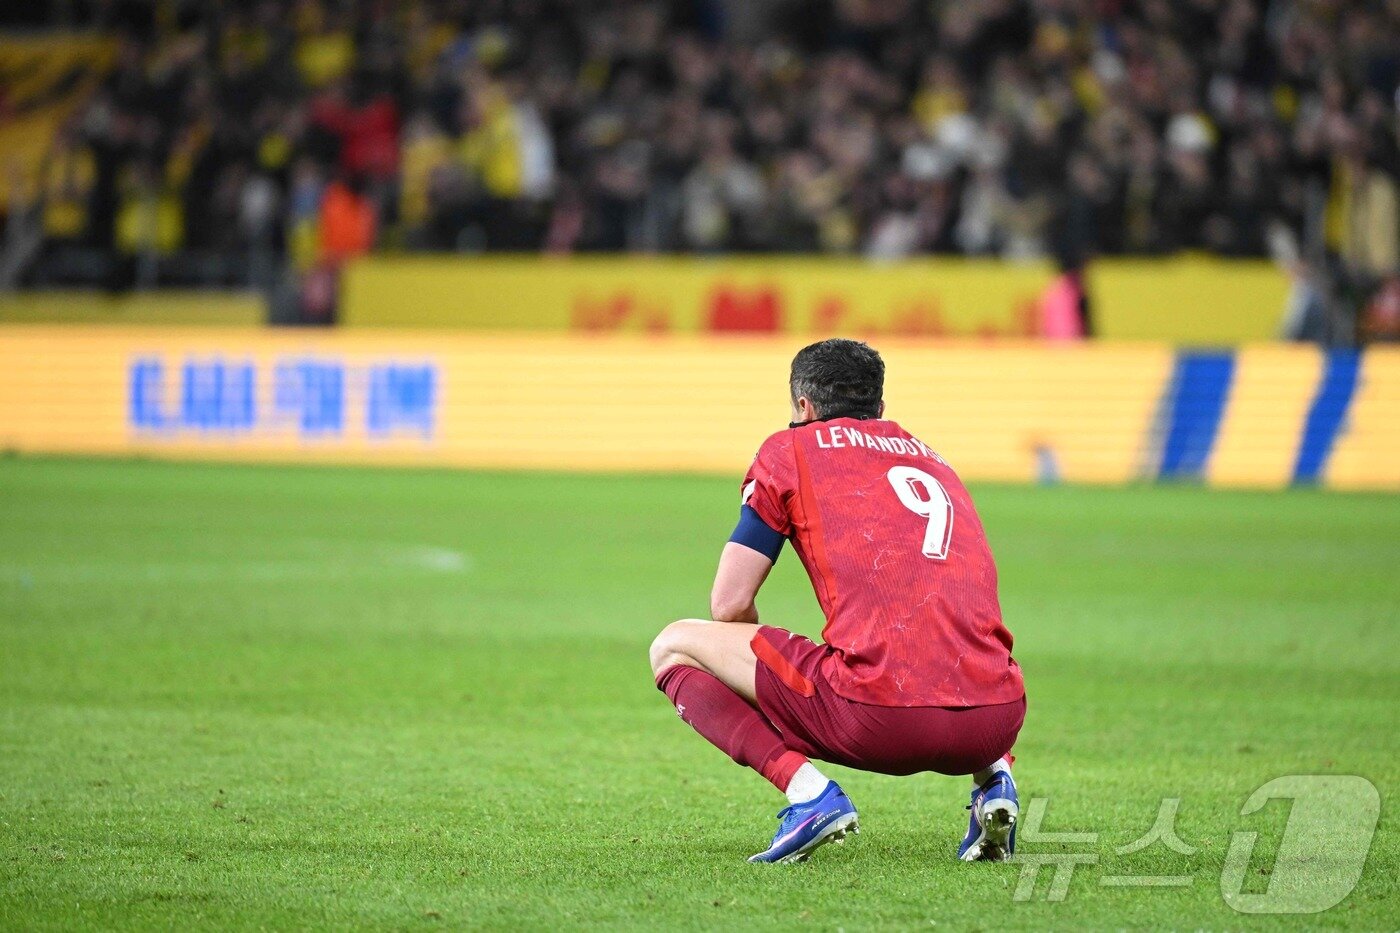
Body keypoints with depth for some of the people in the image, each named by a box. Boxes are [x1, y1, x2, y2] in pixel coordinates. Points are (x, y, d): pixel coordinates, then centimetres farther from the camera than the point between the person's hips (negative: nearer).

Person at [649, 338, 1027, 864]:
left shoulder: (791, 449, 13)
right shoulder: (933, 460, 27)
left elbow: (729, 606, 8)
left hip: (878, 720, -5)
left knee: (673, 647, 13)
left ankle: (805, 788, -7)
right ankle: (993, 777, 12)